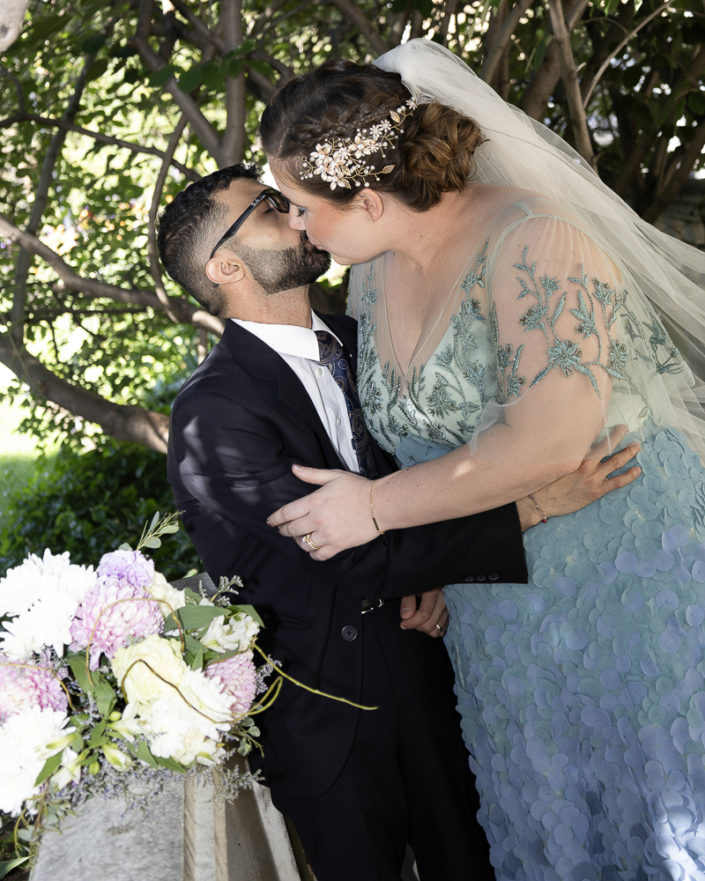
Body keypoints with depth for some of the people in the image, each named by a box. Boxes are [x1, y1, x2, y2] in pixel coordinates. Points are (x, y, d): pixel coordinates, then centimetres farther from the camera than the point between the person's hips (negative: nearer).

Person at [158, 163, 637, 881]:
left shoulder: (353, 340, 2)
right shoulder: (212, 411, -21)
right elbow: (354, 550, -26)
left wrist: (432, 569, -9)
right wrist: (534, 503, -26)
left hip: (421, 677, 6)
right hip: (327, 712, -6)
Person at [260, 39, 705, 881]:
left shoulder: (532, 241, -20)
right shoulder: (373, 272, 3)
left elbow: (548, 440, -29)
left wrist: (378, 508, -19)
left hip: (631, 569, -7)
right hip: (498, 612, 7)